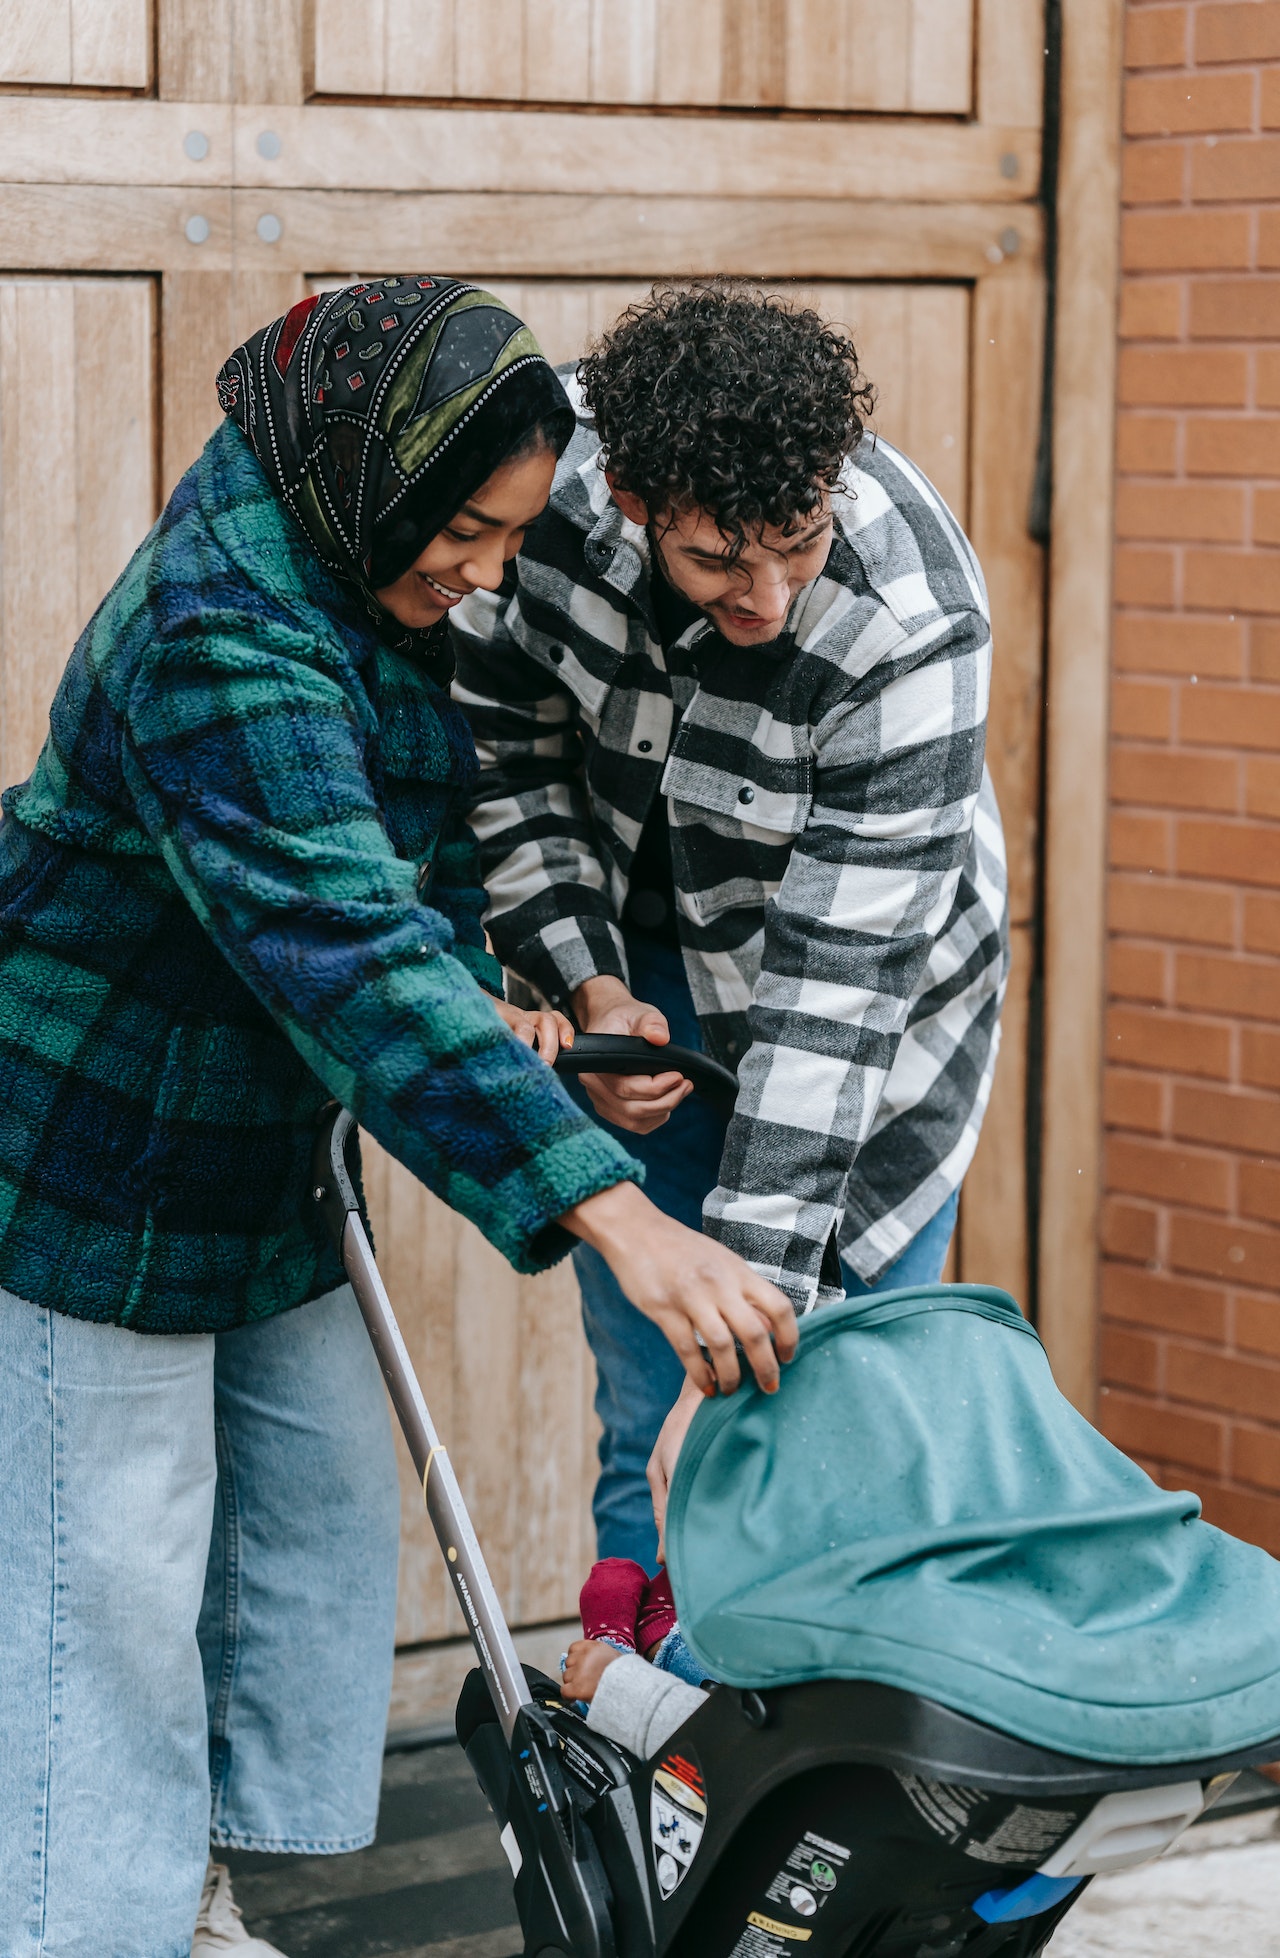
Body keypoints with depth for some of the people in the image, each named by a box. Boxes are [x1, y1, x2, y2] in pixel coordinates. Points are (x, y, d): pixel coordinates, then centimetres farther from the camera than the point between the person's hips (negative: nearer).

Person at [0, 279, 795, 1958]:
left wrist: (474, 998, -6)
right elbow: (348, 949, -41)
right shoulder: (215, 635, -31)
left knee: (323, 1511, 14)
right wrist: (617, 1219, -46)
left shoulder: (372, 589, 0)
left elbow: (419, 845, 15)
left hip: (254, 1149, 10)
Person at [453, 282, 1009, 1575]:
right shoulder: (545, 461, -24)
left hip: (864, 1004, -3)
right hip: (641, 975, 3)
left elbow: (834, 986, -35)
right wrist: (588, 984, -15)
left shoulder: (910, 628, -35)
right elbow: (507, 742, -4)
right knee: (648, 1416, 7)